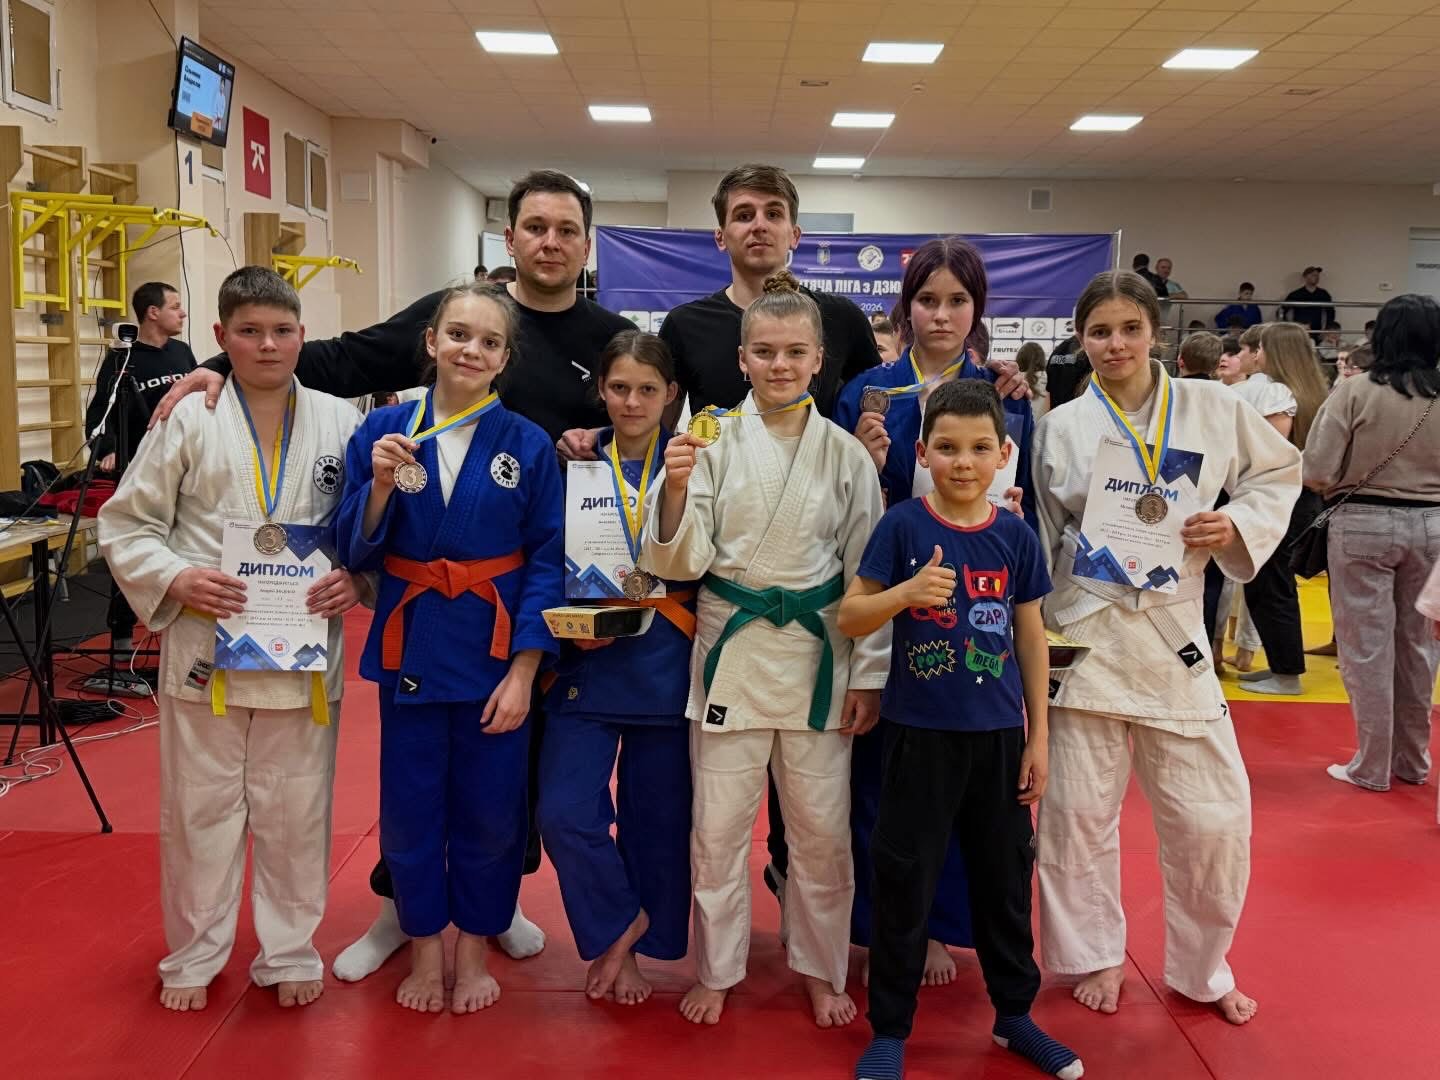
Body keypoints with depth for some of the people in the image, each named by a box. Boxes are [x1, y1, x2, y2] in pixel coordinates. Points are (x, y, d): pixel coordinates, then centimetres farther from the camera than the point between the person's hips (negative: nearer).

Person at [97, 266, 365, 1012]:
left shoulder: (339, 422, 1)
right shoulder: (188, 421, -3)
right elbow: (124, 525, 0)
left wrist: (356, 578, -12)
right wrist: (176, 578, -15)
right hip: (205, 649, -1)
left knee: (296, 812, 11)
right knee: (201, 809, 12)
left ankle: (290, 951, 29)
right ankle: (194, 955, 31)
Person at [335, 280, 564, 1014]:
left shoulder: (528, 445, -6)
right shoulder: (382, 431, -3)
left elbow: (547, 562, -5)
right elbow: (354, 553, -1)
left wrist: (523, 672, -11)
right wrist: (380, 488, -20)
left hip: (494, 651, -1)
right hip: (410, 645, 1)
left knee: (489, 810, 10)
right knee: (410, 807, 10)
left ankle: (473, 947, 32)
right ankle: (424, 947, 32)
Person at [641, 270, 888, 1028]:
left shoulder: (845, 453, -1)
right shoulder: (715, 441, -4)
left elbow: (868, 572, 2)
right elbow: (681, 562, -5)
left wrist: (869, 676, 0)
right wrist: (675, 489, -23)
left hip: (817, 654, 1)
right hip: (731, 650, 0)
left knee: (821, 829, 11)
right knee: (717, 828, 8)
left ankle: (821, 970, 32)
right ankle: (716, 971, 29)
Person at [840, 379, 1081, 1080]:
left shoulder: (1016, 536, -1)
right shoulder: (902, 526, -8)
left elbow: (1031, 638, 6)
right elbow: (850, 618, -6)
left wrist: (1038, 736, 6)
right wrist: (907, 591, -25)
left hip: (998, 733, 3)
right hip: (919, 731, -2)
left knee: (1005, 877, 14)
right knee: (904, 881, 5)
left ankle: (1014, 1013, 34)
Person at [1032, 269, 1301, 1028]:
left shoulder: (1210, 408, 0)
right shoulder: (1060, 429, 0)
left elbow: (1279, 474, 12)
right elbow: (1040, 543, 5)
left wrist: (1235, 524, -8)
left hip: (1172, 631, 1)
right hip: (1082, 636, 0)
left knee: (1213, 816, 5)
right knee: (1079, 813, 7)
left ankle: (1202, 968, 29)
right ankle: (1096, 955, 31)